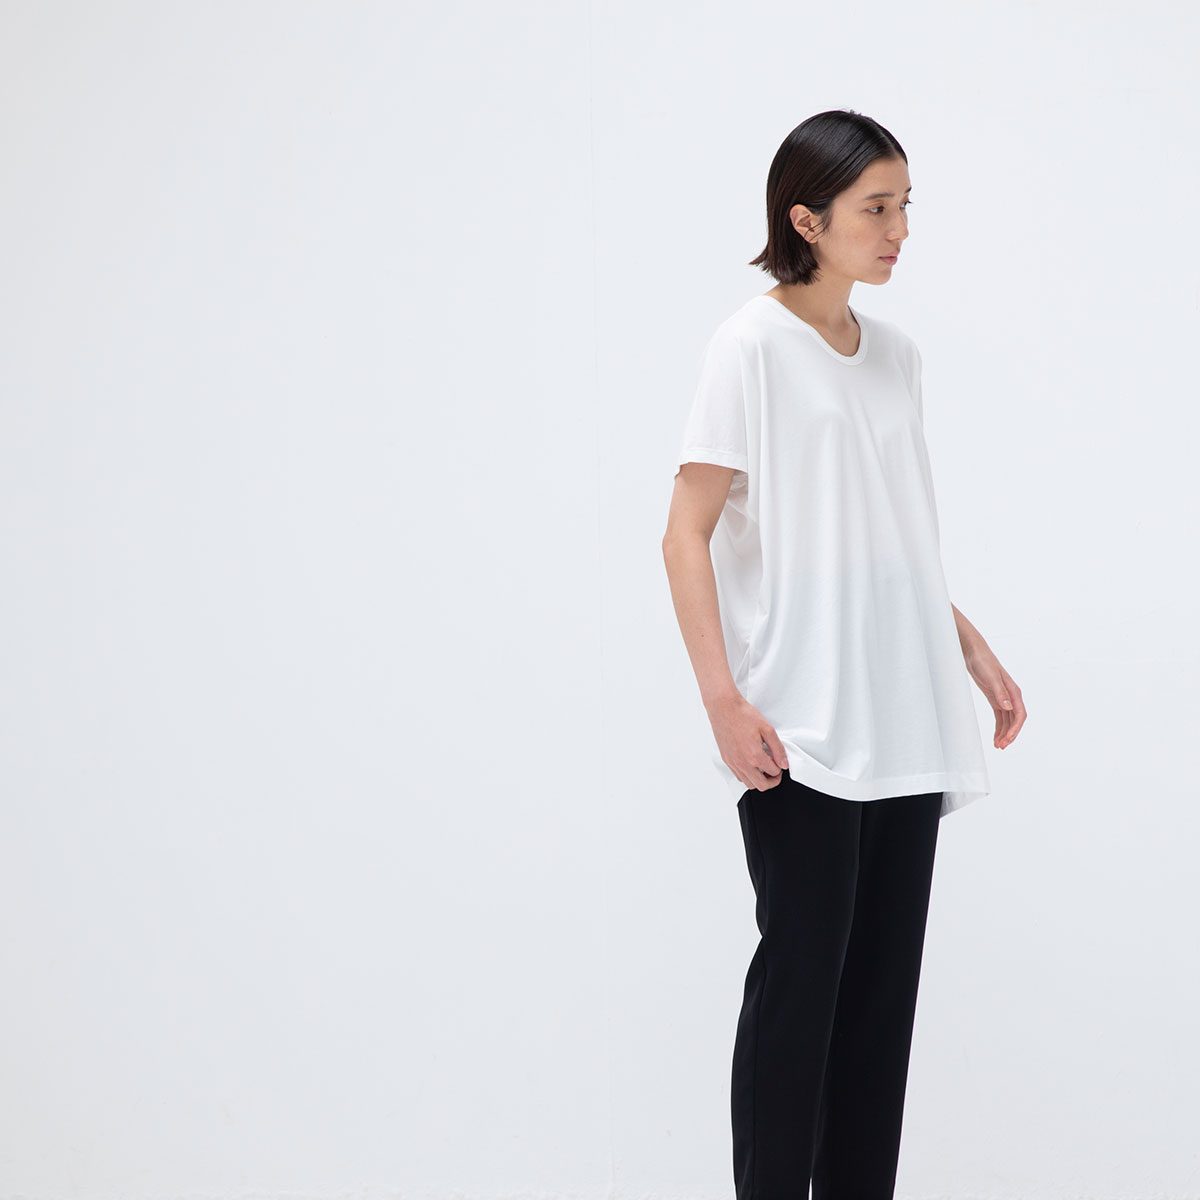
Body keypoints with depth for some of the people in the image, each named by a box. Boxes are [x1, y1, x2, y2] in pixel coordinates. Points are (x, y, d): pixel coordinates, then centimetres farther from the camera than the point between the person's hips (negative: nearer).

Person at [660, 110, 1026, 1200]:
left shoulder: (897, 355, 14)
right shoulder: (753, 346, -6)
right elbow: (686, 537, -10)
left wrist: (972, 650, 17)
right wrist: (723, 699, -19)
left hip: (904, 726, 6)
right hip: (800, 730, -6)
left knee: (886, 978, 7)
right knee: (801, 972, -5)